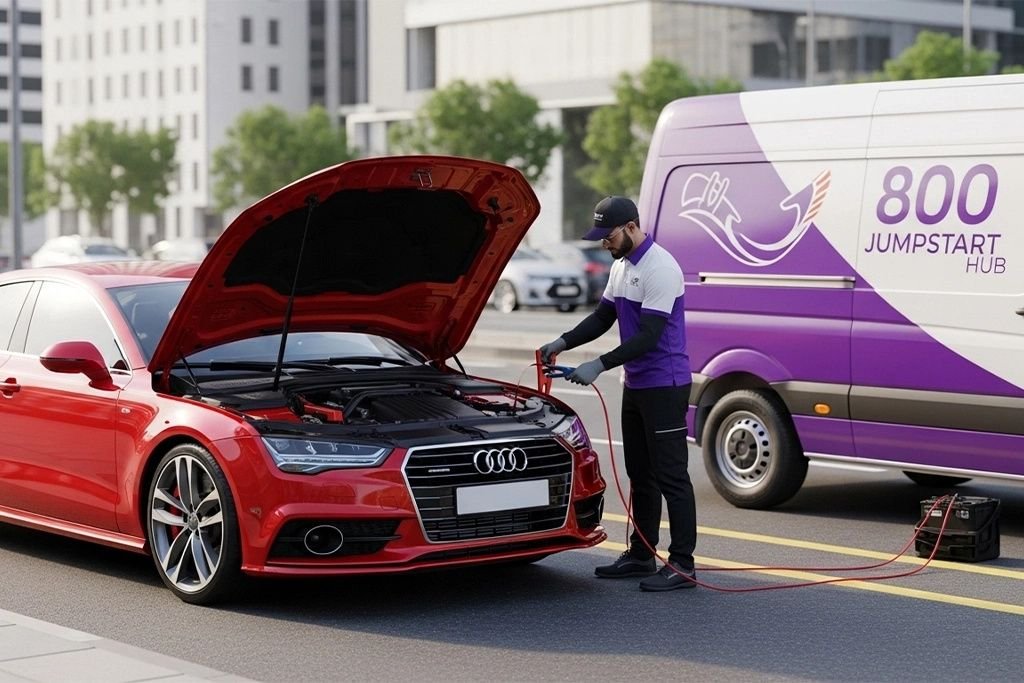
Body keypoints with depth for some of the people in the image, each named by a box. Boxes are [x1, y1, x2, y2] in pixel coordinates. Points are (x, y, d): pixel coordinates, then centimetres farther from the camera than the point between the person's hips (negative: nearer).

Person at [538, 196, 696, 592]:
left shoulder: (660, 269, -20)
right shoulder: (621, 267, 12)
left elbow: (649, 336, -24)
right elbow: (603, 317, 18)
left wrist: (600, 365, -28)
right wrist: (563, 343, 3)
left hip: (664, 386, -10)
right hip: (635, 385, 10)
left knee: (671, 476, -8)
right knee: (640, 475, 15)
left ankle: (682, 565, -5)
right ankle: (641, 555, 23)